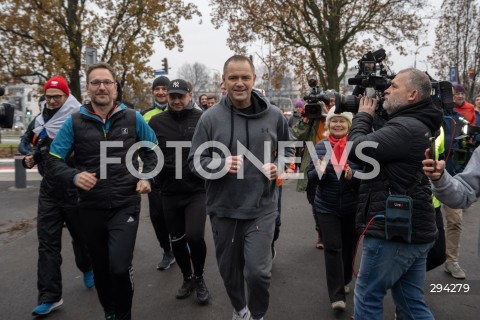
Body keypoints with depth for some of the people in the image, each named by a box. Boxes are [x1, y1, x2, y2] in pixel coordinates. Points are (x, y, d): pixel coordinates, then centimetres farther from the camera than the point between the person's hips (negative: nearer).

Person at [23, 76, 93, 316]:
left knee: (81, 234, 13)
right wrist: (30, 158, 4)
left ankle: (88, 268, 42)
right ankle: (49, 296, 9)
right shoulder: (40, 121, 10)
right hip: (49, 188, 5)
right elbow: (31, 144, 24)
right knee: (47, 241, 2)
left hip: (75, 188, -5)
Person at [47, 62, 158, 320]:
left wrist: (146, 177, -2)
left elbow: (152, 150, 13)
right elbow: (53, 160, 1)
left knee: (120, 266, -14)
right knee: (100, 267, 16)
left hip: (125, 204, -2)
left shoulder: (133, 118, 0)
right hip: (91, 207, 2)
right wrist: (74, 176, -19)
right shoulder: (74, 122, -1)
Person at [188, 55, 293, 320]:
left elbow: (287, 151, 13)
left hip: (261, 208, -1)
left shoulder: (273, 115, -1)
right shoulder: (210, 117, -6)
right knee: (229, 270, 17)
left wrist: (278, 167, -9)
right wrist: (221, 165, -22)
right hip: (223, 209, 1)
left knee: (258, 271, -6)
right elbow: (195, 161, -3)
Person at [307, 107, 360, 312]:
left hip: (352, 207, 0)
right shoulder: (320, 146, -1)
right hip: (326, 207, 0)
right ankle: (337, 295, 3)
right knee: (333, 248, -3)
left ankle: (344, 281, 39)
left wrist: (353, 175, -29)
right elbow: (311, 178, 0)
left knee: (348, 246, 16)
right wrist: (318, 172, -22)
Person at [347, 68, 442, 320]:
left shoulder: (406, 127, -19)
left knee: (367, 298, 6)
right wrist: (370, 118, 9)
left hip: (393, 232, -10)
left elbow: (356, 149, -21)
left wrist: (363, 115, -5)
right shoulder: (417, 125, 15)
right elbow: (377, 149, 18)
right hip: (413, 230, 10)